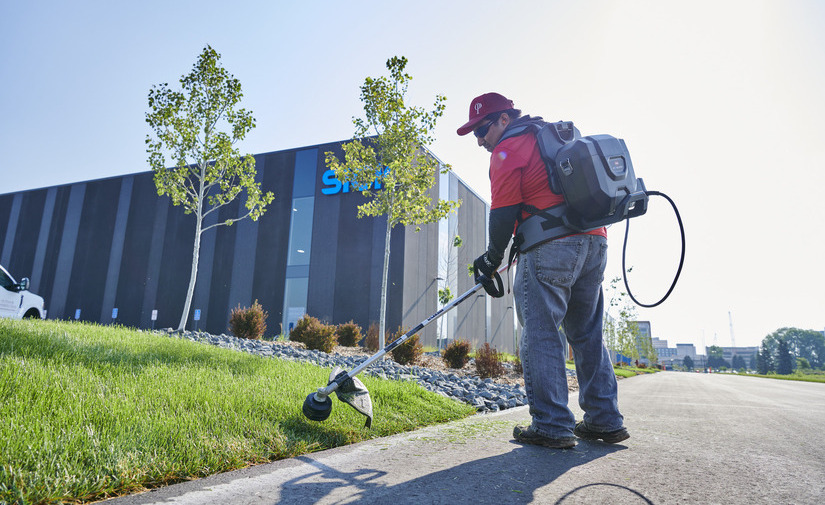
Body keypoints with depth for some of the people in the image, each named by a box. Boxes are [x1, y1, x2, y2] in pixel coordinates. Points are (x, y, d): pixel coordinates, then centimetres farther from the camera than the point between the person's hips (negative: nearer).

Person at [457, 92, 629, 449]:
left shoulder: (508, 150, -1)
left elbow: (504, 213, -8)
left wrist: (493, 258, 5)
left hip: (551, 248, -9)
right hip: (595, 243, 9)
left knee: (541, 335, -4)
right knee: (587, 333, 13)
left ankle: (552, 426, -3)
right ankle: (605, 420, 17)